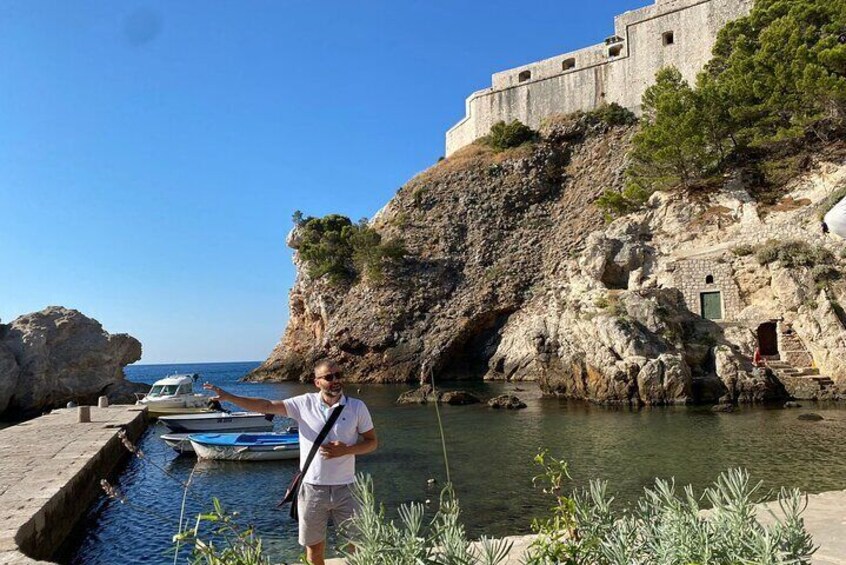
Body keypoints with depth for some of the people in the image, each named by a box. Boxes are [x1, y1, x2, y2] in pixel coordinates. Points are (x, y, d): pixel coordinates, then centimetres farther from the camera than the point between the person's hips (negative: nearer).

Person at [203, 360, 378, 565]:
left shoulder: (357, 407, -5)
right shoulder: (305, 403, -4)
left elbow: (372, 442, 2)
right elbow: (267, 406, -8)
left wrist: (346, 450, -16)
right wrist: (229, 397, -15)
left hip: (345, 488, -1)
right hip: (312, 488, 1)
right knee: (313, 546, 15)